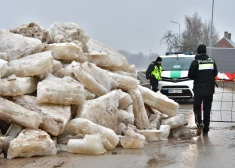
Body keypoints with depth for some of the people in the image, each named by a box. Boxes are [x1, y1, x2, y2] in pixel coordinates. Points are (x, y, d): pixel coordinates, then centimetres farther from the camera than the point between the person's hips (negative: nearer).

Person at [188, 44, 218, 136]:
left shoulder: (195, 62, -10)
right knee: (207, 109, 10)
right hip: (209, 89, 3)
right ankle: (205, 130, 12)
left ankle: (199, 122, -15)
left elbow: (190, 76, -6)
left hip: (198, 89, -3)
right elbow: (215, 73, 11)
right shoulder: (212, 61, 2)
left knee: (197, 107, 11)